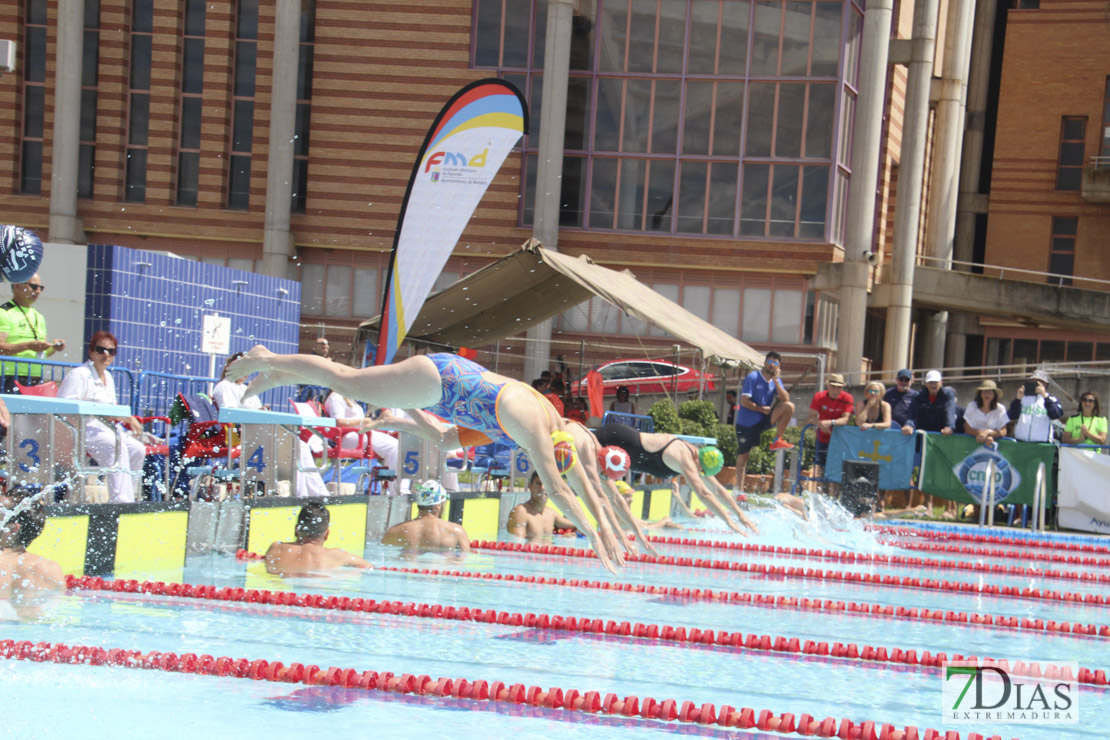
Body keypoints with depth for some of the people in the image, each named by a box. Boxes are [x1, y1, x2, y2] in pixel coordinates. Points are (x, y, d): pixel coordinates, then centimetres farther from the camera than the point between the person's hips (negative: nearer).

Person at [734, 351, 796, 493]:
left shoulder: (776, 381, 7)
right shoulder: (753, 377, -10)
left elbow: (785, 399, -8)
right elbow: (744, 401, -16)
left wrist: (775, 381, -14)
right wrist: (762, 409, -12)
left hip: (764, 419, 4)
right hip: (746, 422, -4)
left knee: (789, 406, -16)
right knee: (743, 456, -1)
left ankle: (777, 441, -10)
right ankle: (739, 490, 10)